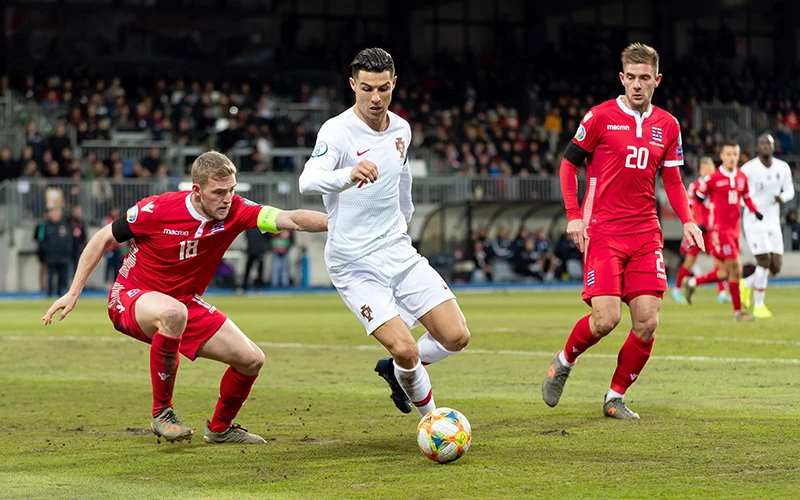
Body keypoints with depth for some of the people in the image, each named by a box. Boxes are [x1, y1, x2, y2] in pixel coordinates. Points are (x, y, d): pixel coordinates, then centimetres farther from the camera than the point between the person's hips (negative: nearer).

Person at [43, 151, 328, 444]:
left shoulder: (236, 211, -14)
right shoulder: (157, 210, -23)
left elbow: (291, 219, -24)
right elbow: (103, 239, -9)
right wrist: (74, 293, -9)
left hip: (186, 304, 5)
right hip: (131, 297, -5)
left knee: (252, 360, -2)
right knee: (173, 312, -41)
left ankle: (219, 428, 26)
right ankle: (162, 413, -25)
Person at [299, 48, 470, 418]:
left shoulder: (401, 130, 5)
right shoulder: (337, 131, -16)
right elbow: (308, 182, -34)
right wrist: (349, 175, -53)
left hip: (399, 254, 6)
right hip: (355, 265, -6)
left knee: (456, 337, -4)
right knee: (406, 350, -18)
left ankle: (396, 370, 25)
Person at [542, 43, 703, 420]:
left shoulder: (667, 126, 9)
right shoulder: (601, 117, -3)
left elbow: (672, 180, 17)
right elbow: (568, 163, 3)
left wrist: (687, 221, 2)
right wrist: (574, 215, -6)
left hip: (646, 234, 4)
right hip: (603, 232, -4)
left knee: (647, 322, -5)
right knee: (606, 319, -15)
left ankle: (615, 398, 12)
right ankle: (563, 363, 15)